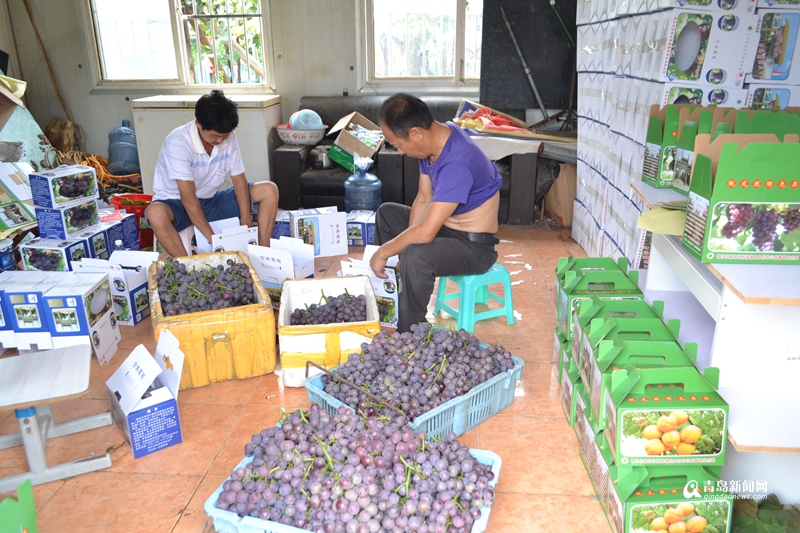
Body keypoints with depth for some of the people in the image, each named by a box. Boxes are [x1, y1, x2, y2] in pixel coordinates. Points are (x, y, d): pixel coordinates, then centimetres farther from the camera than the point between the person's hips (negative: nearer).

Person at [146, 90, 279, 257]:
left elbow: (239, 181, -7)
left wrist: (246, 225, -17)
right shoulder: (177, 143, -27)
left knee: (269, 190, -12)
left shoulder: (229, 137, -10)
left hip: (212, 201, 5)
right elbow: (188, 198, -32)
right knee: (155, 213, -40)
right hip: (177, 203, -5)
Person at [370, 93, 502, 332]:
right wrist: (405, 248, -9)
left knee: (415, 258, -36)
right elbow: (423, 200, 0)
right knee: (386, 213, 18)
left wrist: (383, 252, -21)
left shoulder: (456, 164, -34)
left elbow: (425, 233, -36)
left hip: (475, 245, -10)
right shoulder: (434, 139, -6)